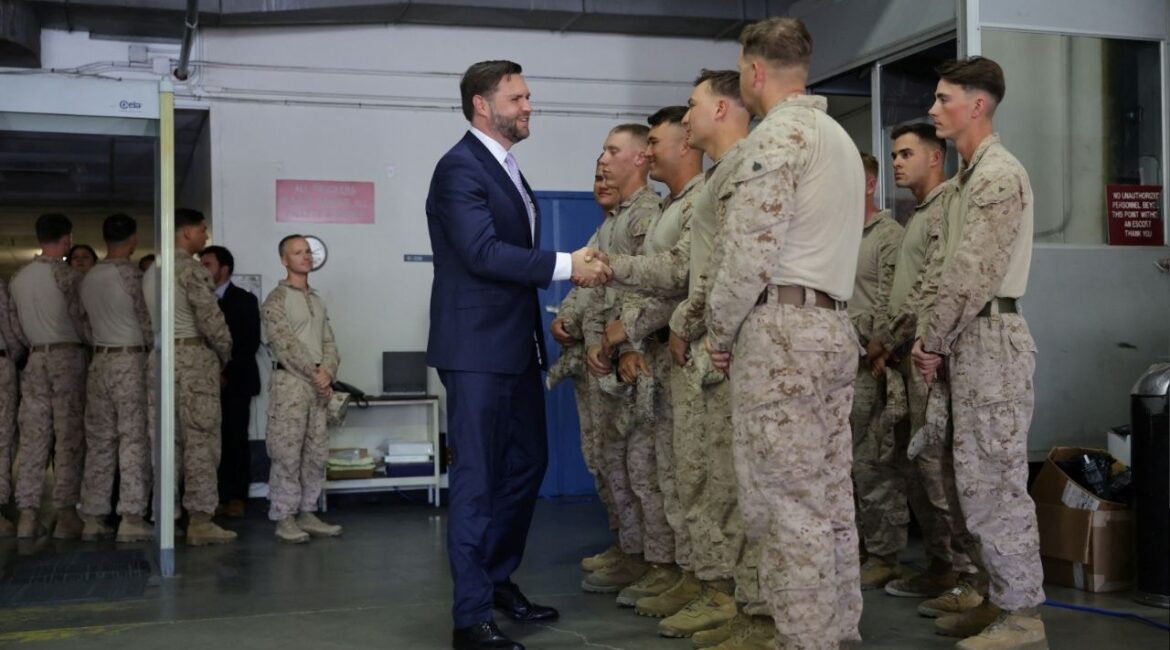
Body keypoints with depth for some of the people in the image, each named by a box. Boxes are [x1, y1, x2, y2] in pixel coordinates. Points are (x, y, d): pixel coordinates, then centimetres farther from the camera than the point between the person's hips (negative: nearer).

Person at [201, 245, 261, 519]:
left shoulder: (245, 300, 3)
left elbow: (251, 343, -4)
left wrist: (228, 374, -11)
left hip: (235, 382, -3)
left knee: (235, 439, -2)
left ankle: (236, 498, 4)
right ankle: (216, 497, 0)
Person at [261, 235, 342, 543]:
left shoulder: (316, 300, 19)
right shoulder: (277, 299, -3)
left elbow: (328, 342, 13)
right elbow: (285, 344, -12)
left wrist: (328, 373, -5)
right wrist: (315, 373, -14)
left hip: (317, 385, 7)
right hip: (289, 382, -7)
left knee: (317, 453, 7)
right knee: (287, 453, -7)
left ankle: (307, 513, 14)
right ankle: (284, 518, -1)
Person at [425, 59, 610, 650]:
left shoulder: (507, 169, 17)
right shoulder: (460, 168, -12)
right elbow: (482, 252, -23)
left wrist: (544, 320, 15)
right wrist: (567, 266, -22)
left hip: (517, 346, 10)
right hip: (477, 350, -10)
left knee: (526, 465, 17)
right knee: (477, 479, -4)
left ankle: (498, 578, 33)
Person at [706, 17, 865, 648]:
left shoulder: (777, 134, -10)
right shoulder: (839, 137, 20)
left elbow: (750, 251, -17)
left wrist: (718, 330, -4)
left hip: (780, 327, -9)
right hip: (833, 325, 10)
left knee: (784, 498, -4)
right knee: (828, 492, 12)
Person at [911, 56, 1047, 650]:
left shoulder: (999, 175, -12)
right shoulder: (972, 176, 18)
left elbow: (975, 274, -18)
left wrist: (932, 339, -11)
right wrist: (934, 339, 9)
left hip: (991, 337, -10)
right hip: (969, 340, 10)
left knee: (993, 481, -6)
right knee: (973, 479, 13)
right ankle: (1000, 598, 22)